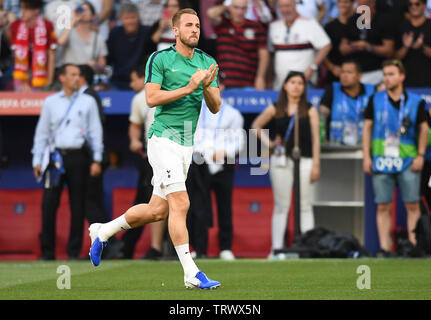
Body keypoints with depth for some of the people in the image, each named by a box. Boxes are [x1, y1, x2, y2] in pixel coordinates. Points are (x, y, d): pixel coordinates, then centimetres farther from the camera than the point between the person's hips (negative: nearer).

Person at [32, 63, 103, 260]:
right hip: (56, 156, 0)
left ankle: (74, 251, 5)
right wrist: (37, 160, 6)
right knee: (49, 203, -7)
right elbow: (41, 132, 13)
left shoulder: (88, 102, 11)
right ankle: (47, 251, -1)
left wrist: (96, 160, 0)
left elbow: (95, 131, 8)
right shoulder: (50, 102, 12)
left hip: (78, 156, 0)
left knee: (78, 205, 0)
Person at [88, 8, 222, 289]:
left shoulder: (208, 64, 11)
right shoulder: (160, 59, -4)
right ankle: (192, 274, -16)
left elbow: (215, 107, 7)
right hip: (164, 139, -7)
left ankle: (103, 232, 31)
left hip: (187, 146, 7)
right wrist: (188, 88, -19)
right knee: (180, 203, -16)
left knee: (157, 210, 10)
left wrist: (207, 87, -13)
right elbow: (151, 98, -13)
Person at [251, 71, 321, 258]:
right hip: (281, 160, 1)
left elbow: (315, 138, 3)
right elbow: (256, 126, 21)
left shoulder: (310, 110, 6)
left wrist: (315, 164, -4)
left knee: (305, 205, -2)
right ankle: (277, 247, 3)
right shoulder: (275, 109, 8)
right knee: (281, 205, 3)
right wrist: (268, 142, 7)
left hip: (304, 160, -1)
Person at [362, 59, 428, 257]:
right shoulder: (375, 100, 8)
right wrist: (366, 156, 3)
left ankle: (413, 245, -1)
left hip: (408, 162, -1)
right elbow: (367, 128, 10)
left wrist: (420, 155, -1)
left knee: (412, 205, -4)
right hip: (381, 161, 1)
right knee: (383, 206, 0)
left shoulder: (416, 102, 4)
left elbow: (423, 128, 9)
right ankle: (384, 248, 1)